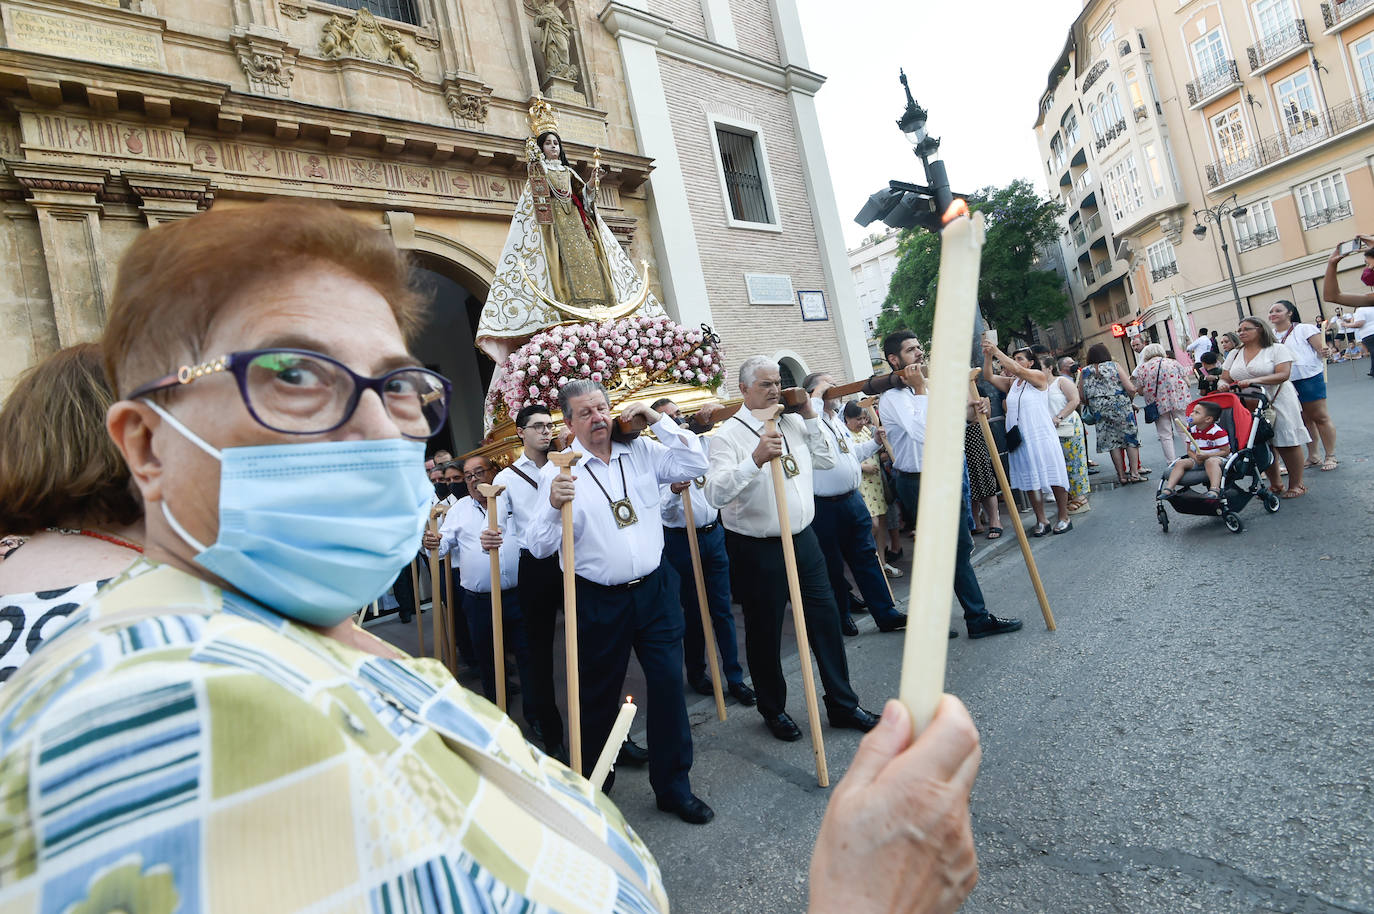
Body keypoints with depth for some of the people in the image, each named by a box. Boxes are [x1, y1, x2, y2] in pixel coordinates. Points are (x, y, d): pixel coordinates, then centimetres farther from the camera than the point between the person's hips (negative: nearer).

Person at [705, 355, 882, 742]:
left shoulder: (794, 422, 8)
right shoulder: (729, 434, -13)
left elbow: (827, 459, 14)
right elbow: (715, 492, -25)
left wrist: (810, 416, 5)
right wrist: (755, 459, -37)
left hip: (802, 540, 6)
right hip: (757, 550, -5)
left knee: (825, 619, 12)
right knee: (765, 634, 10)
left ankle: (842, 704, 30)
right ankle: (773, 710, 32)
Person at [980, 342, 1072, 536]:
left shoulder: (1039, 376, -3)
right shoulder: (1011, 382, 14)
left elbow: (1016, 370, -19)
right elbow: (988, 377, 4)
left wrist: (997, 351, -19)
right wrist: (988, 356, -11)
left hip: (1041, 436, -5)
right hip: (1019, 438, 6)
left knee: (1054, 476, 0)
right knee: (1030, 480, 6)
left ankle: (1063, 518, 11)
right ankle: (1041, 521, 13)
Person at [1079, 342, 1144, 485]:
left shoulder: (1084, 372, 2)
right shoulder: (1114, 366, -2)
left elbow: (1081, 396, 2)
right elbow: (1131, 389, -7)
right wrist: (1129, 400, 11)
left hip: (1099, 410, 2)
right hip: (1121, 407, -2)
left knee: (1112, 442, 8)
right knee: (1131, 438, 8)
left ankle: (1122, 476, 12)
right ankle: (1135, 473, 6)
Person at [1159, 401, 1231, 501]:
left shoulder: (1218, 432, -14)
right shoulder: (1191, 430, 5)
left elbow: (1226, 451, -14)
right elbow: (1189, 450, 10)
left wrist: (1206, 456, -25)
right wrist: (1196, 457, -14)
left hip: (1217, 458, -6)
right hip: (1198, 460, 6)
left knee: (1211, 462, -38)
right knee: (1180, 463, -15)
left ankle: (1215, 489, -54)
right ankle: (1169, 488, -25)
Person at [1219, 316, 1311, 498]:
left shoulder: (1277, 349, -2)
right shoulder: (1234, 354, 13)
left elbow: (1283, 374, -14)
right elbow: (1225, 378, 11)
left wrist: (1254, 381, -27)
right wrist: (1223, 384, -14)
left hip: (1277, 402, -4)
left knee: (1287, 444, -3)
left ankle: (1296, 484, 7)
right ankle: (1275, 484, 17)